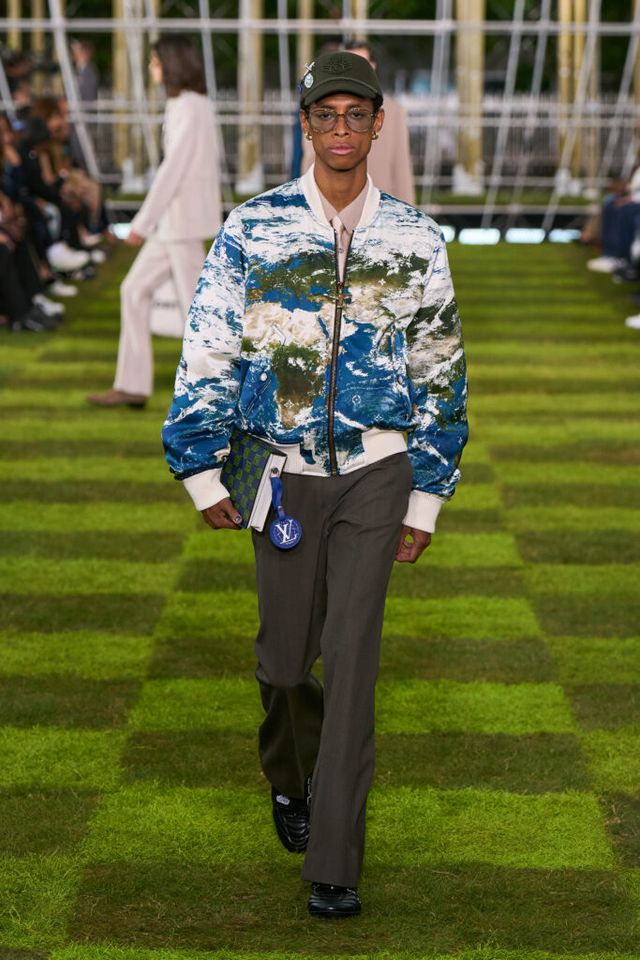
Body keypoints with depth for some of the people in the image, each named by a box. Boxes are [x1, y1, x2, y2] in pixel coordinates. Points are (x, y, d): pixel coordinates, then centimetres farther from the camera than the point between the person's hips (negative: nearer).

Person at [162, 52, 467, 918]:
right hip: (283, 474, 0)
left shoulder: (416, 240, 0)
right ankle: (290, 781, 41)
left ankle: (334, 862, 2)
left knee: (353, 659, -5)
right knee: (286, 657, 9)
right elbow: (208, 352, 0)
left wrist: (425, 497, 6)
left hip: (376, 474, 0)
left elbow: (439, 373, 6)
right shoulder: (252, 229, -3)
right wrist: (203, 471, -3)